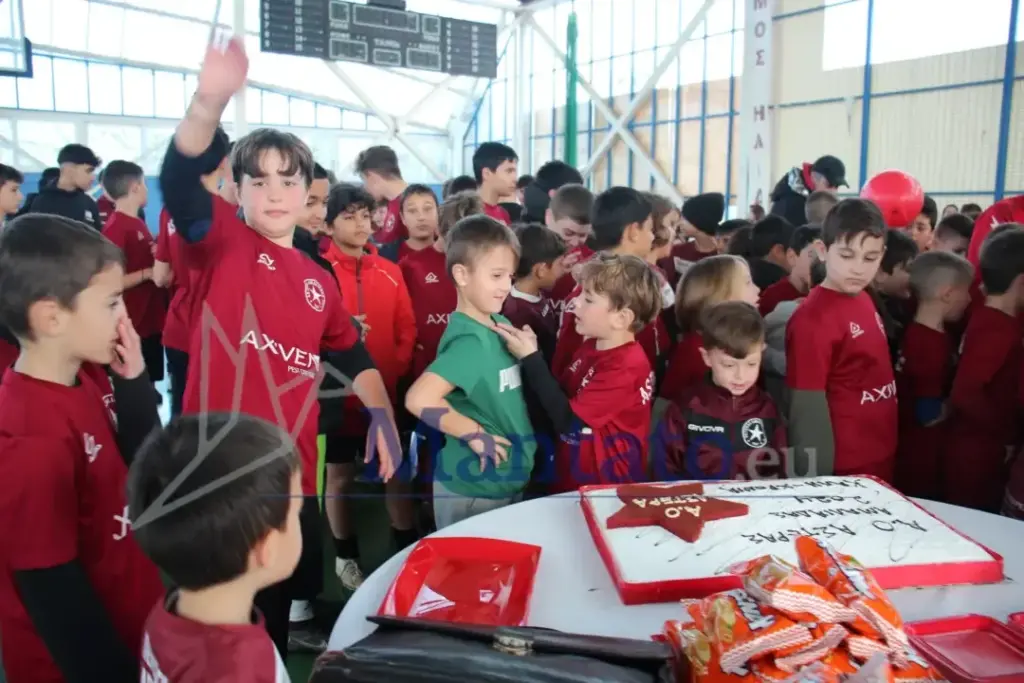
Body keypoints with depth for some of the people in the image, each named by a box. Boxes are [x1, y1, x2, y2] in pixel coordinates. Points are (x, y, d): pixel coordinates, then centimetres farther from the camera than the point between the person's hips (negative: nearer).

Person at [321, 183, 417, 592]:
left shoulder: (390, 272, 5)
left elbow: (406, 329, 5)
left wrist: (396, 370, -5)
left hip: (387, 391, 3)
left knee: (397, 471, 11)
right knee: (340, 475, 12)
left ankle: (407, 553, 27)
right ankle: (346, 557, 30)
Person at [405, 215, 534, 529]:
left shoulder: (501, 325, 2)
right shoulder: (469, 340, -24)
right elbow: (419, 399, -34)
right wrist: (475, 434, -24)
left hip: (510, 481, 8)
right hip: (471, 490, -8)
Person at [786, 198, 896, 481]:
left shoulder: (864, 300, 4)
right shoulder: (813, 319, -19)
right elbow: (808, 410, -19)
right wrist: (819, 478, -18)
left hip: (881, 458, 8)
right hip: (844, 469, -8)